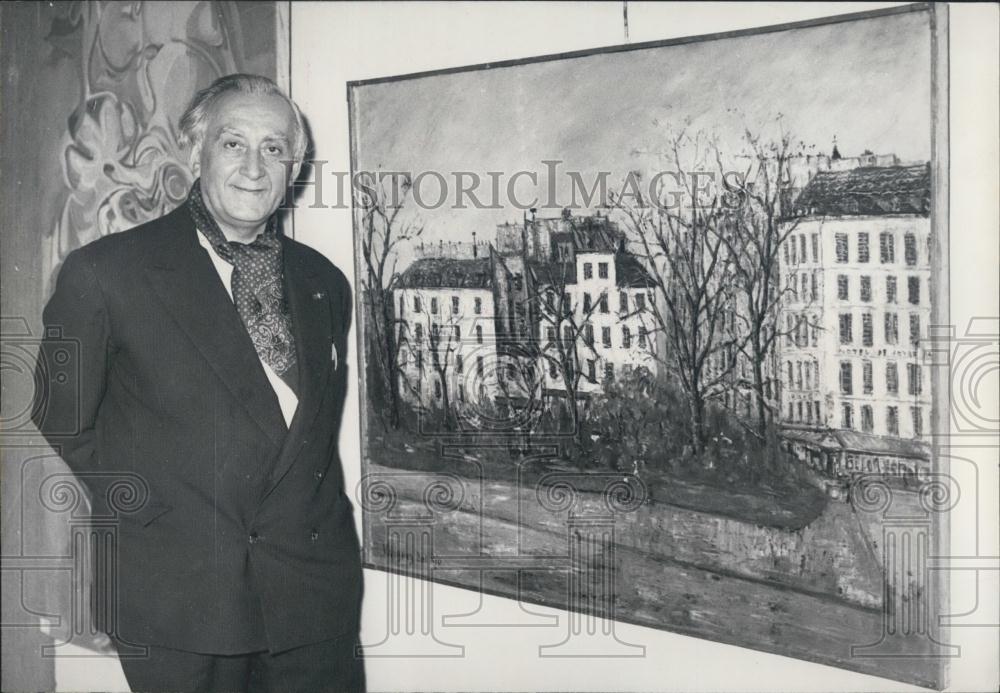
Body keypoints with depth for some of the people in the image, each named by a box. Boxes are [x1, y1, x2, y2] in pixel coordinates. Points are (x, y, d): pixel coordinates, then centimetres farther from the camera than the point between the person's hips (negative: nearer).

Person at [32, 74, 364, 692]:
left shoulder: (325, 283, 8)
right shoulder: (104, 273, -5)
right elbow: (64, 419, 1)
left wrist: (320, 517, 8)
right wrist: (146, 510, -5)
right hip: (179, 601, -3)